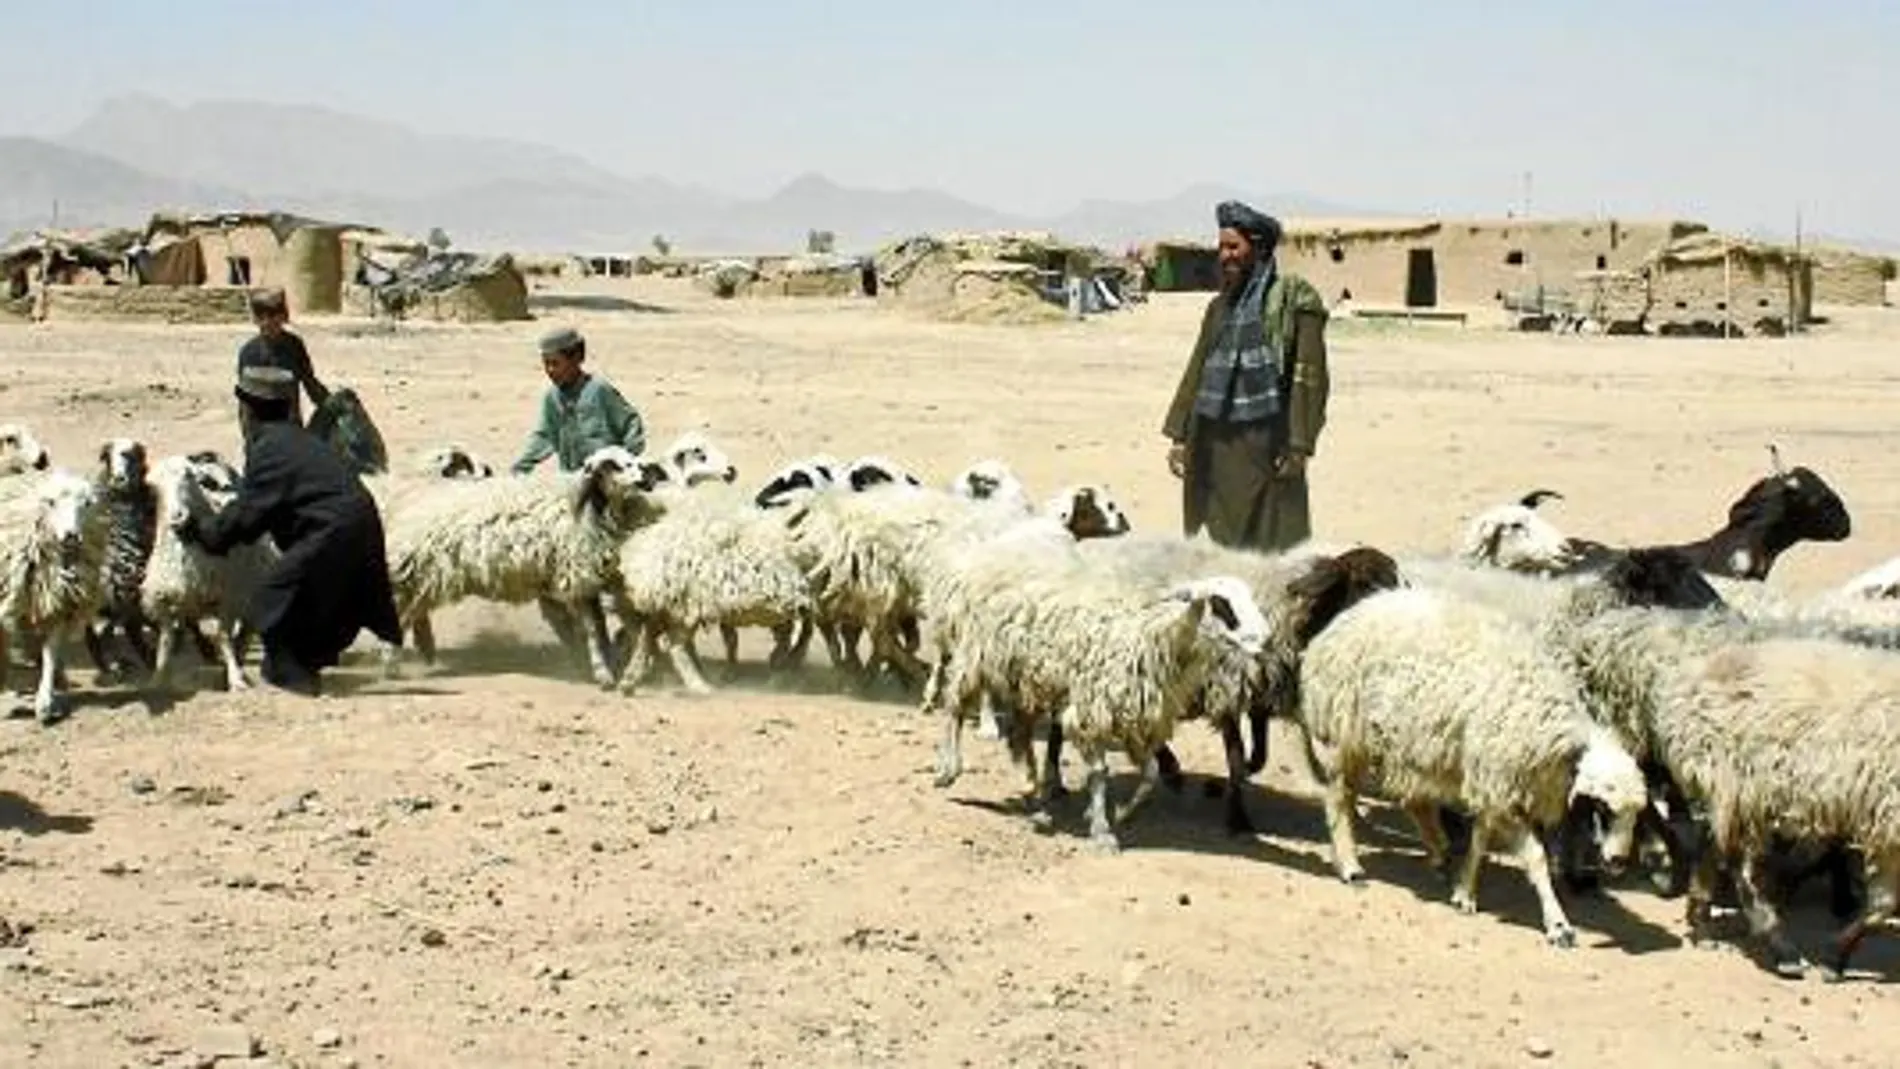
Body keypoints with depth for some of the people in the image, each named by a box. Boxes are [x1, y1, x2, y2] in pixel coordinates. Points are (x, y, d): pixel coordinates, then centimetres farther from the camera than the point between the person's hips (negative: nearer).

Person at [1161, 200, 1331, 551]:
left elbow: (1308, 375, -9)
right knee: (1225, 538, 6)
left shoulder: (1295, 299, -4)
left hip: (1265, 439, -6)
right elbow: (1197, 371, 18)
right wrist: (1178, 436, 12)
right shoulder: (1220, 307, 15)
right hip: (1215, 440, 6)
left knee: (1271, 544, -4)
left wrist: (1299, 446, -13)